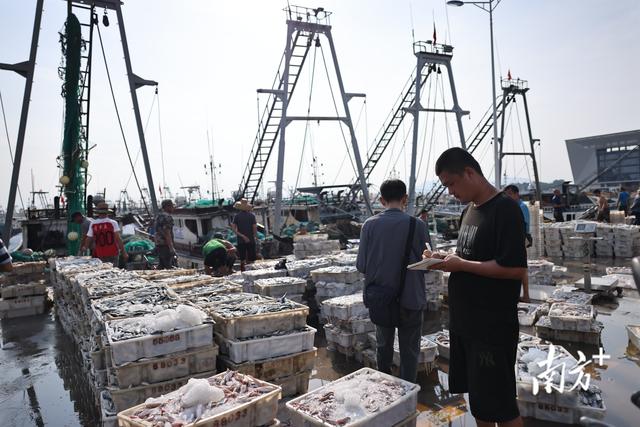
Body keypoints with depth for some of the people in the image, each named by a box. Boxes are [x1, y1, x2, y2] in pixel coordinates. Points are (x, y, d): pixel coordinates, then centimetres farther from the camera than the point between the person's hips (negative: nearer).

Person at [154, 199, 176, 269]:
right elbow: (167, 233, -21)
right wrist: (171, 247, -21)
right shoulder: (167, 217, -16)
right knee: (168, 266, -7)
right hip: (165, 245, -10)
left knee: (161, 265, 17)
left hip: (158, 244, 10)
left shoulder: (158, 215, 16)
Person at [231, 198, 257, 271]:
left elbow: (233, 228, -8)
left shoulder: (237, 216, 0)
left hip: (241, 241, 2)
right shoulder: (251, 215, -6)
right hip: (251, 240, -2)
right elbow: (255, 228, -8)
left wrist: (242, 236, -7)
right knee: (251, 260, 5)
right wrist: (256, 236, 6)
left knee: (242, 260, 8)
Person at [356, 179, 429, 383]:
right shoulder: (417, 225, -12)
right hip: (411, 298, -2)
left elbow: (361, 265, -8)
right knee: (409, 350, 13)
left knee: (383, 346, 22)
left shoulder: (369, 225, -9)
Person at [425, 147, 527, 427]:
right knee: (477, 397, 19)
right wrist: (446, 259, 1)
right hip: (464, 320, 8)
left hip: (493, 325, -8)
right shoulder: (469, 210, 11)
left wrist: (461, 265, -19)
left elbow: (516, 268, -22)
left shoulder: (505, 209, -16)